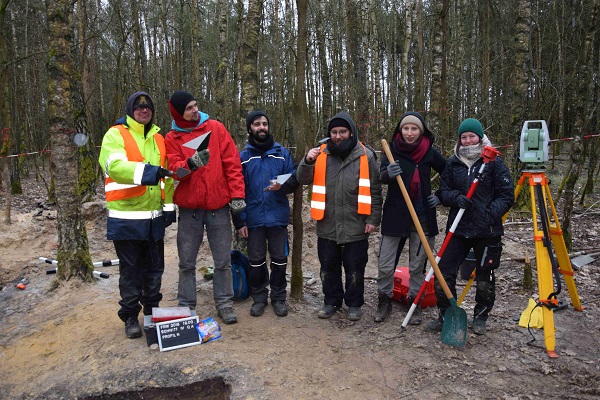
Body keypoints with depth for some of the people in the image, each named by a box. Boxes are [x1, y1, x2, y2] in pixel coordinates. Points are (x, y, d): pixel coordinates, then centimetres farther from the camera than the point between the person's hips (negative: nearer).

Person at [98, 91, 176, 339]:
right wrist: (147, 171, -38)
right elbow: (115, 166, -24)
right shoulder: (115, 135, -5)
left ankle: (152, 309, 32)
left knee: (154, 268, 15)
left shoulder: (158, 138, 13)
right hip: (127, 218, -5)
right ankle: (130, 316, 21)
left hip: (154, 216, 5)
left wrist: (169, 205, 11)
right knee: (130, 270, 5)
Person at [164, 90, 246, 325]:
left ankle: (224, 303, 21)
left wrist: (237, 194, -7)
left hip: (218, 206, 0)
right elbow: (173, 168, -8)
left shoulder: (215, 128, 3)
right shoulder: (171, 139, 5)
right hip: (189, 208, 1)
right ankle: (186, 306, 23)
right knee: (187, 262, 8)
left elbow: (232, 163, -1)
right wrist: (191, 163, -29)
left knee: (223, 261, 6)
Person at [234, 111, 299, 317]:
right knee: (256, 261, 10)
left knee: (279, 259, 9)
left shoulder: (282, 152, 5)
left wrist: (282, 185, -18)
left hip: (278, 217, 0)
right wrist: (239, 221, -2)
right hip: (254, 219, 0)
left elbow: (294, 179, 6)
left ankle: (278, 297, 24)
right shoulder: (243, 156, 4)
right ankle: (259, 298, 26)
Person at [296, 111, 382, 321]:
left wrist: (373, 219, -4)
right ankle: (331, 301, 32)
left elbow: (374, 191, -1)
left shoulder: (366, 156, -3)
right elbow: (303, 180, 0)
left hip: (355, 226, -2)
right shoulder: (321, 154, 4)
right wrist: (307, 162, -19)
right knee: (328, 268, 14)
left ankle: (354, 304, 28)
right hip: (327, 225, 3)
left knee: (355, 269, 10)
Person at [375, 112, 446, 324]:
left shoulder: (429, 152, 1)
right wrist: (388, 173, -39)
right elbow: (382, 175, -17)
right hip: (395, 214, -1)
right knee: (385, 265, 2)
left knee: (417, 265, 11)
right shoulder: (392, 149, -2)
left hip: (423, 216, 1)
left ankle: (415, 302, 28)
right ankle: (384, 301, 22)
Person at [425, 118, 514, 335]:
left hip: (487, 230, -2)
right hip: (458, 228, 3)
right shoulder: (452, 163, 7)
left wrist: (491, 213, -18)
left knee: (484, 276, 10)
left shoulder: (494, 162, -2)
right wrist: (456, 197, -13)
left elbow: (507, 195, -3)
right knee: (444, 272, -1)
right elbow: (443, 191, 8)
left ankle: (480, 317, 31)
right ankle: (446, 315, 17)